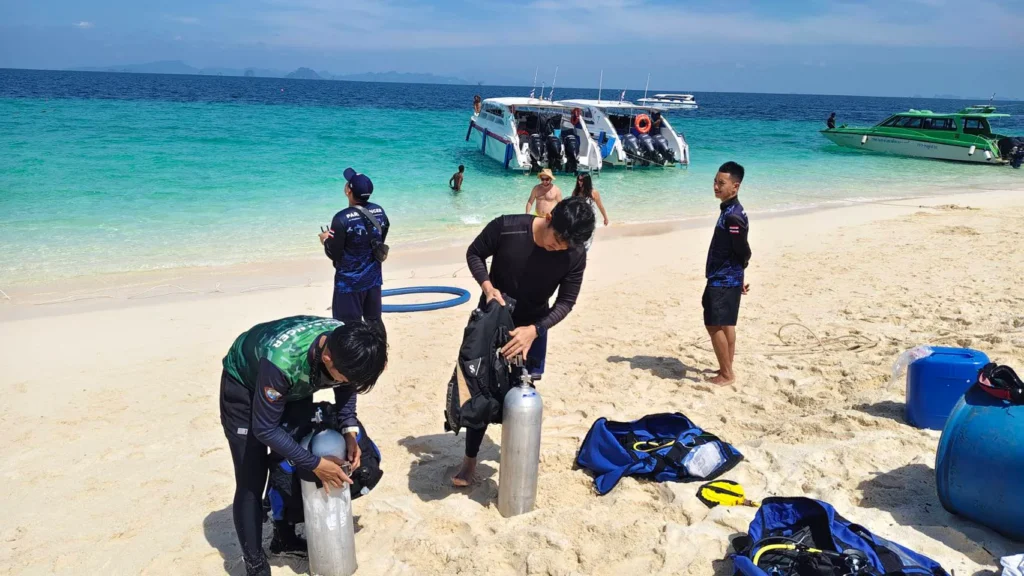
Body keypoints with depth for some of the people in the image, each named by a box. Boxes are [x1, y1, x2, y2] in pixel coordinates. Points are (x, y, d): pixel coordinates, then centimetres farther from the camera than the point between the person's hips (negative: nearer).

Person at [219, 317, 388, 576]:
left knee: (293, 466, 11)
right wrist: (315, 464, -29)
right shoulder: (283, 361, -45)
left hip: (293, 385, 6)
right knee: (252, 482, -7)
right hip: (244, 383, -5)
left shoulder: (347, 346, -29)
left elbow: (346, 390, -5)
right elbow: (265, 429, -32)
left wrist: (350, 432, -19)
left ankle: (284, 538, 32)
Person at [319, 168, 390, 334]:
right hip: (374, 278, 6)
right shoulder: (379, 211, -2)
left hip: (350, 281, -6)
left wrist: (325, 240, 6)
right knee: (375, 320, 16)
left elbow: (334, 254, -15)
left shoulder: (342, 219, -21)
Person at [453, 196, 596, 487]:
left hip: (533, 326, 1)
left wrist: (534, 330, -27)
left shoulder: (575, 256, -22)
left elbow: (566, 302, -14)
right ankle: (470, 459, 18)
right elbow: (474, 254, -10)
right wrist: (487, 286, -27)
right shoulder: (506, 228, -27)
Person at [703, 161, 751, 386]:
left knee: (714, 325, -4)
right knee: (726, 325, 16)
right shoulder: (728, 210, 10)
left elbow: (743, 253, -20)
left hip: (724, 281, -10)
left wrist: (735, 272, -2)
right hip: (724, 279, 10)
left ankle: (727, 374, 6)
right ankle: (727, 369, 26)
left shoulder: (733, 216, -23)